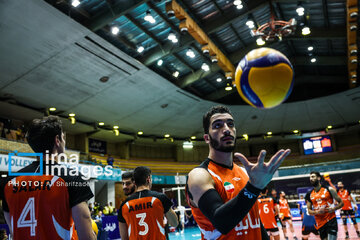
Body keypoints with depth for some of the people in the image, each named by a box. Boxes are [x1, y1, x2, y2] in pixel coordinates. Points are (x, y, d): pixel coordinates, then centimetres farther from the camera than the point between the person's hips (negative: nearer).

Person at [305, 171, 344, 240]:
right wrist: (316, 212, -10)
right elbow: (309, 210, 10)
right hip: (320, 223, 4)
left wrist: (333, 209, -15)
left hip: (331, 220, -4)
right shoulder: (309, 194, 7)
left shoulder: (329, 189, -2)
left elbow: (341, 203, 3)